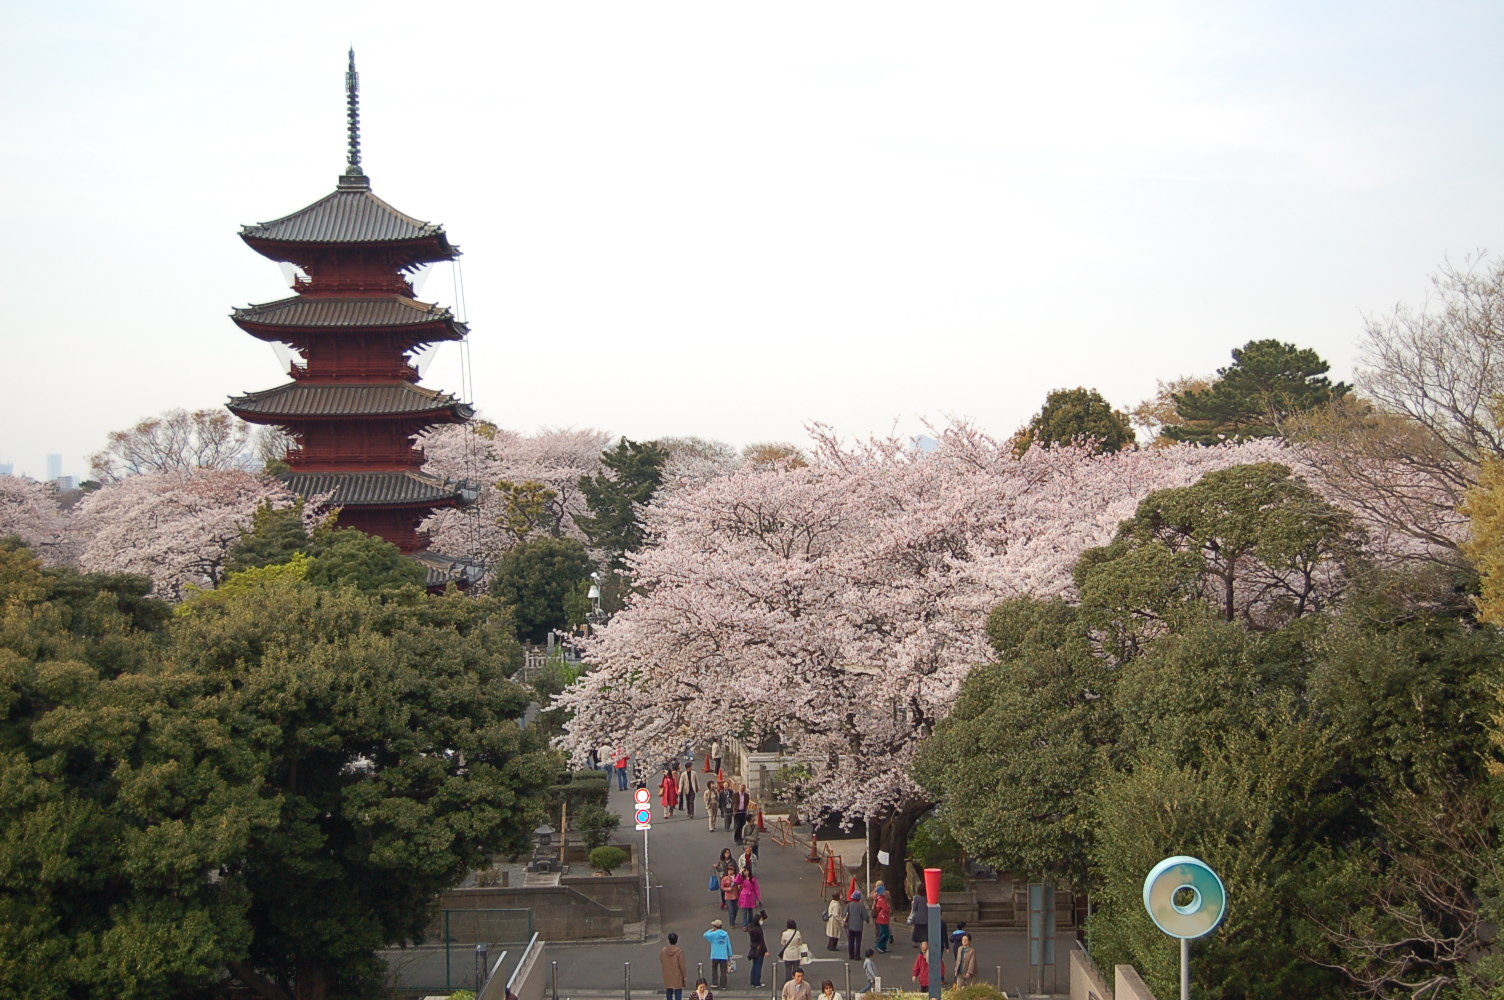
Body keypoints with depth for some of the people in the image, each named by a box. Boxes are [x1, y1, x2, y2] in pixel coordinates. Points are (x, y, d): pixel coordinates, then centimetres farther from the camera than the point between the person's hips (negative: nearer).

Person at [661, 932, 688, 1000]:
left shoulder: (663, 951, -4)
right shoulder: (679, 951, -17)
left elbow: (661, 962, 10)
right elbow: (682, 965, -14)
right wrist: (685, 976, -3)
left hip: (667, 979, 4)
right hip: (678, 979, -4)